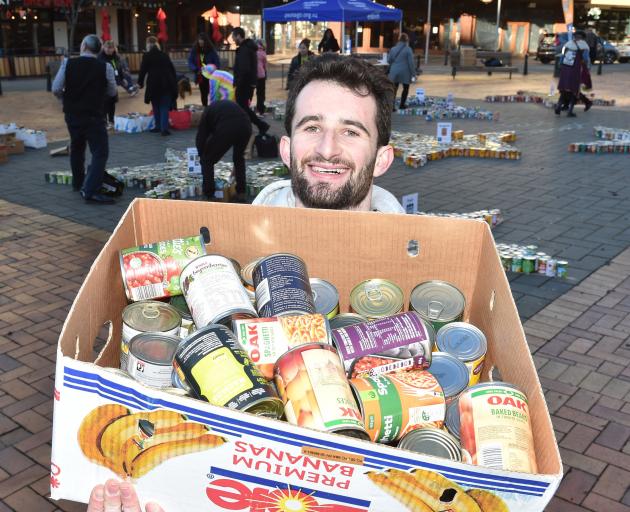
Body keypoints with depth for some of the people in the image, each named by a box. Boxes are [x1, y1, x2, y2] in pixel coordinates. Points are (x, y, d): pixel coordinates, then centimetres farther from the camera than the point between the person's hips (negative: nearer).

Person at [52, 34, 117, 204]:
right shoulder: (105, 67, -9)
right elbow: (112, 92, 2)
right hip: (94, 115, -4)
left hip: (72, 114, 4)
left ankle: (78, 182, 40)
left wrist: (69, 96, 15)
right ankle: (90, 190, -15)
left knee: (76, 148, 23)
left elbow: (56, 89, -4)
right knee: (100, 152, -3)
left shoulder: (67, 64, -4)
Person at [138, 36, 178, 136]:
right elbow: (172, 69, 14)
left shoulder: (147, 56, 1)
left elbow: (143, 70, 0)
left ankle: (158, 126, 17)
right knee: (164, 107, 2)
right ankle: (164, 128, -7)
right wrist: (174, 83, 17)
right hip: (167, 83, 3)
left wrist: (140, 82, 12)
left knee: (156, 107, 12)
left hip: (154, 84, -2)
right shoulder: (164, 55, 13)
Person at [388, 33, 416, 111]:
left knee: (394, 88, 5)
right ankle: (402, 104, 20)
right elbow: (411, 63, -10)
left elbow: (389, 60, 8)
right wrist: (413, 74, -6)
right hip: (404, 72, -3)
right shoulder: (408, 49, -8)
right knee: (405, 88, 15)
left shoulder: (393, 49, 5)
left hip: (394, 72, 3)